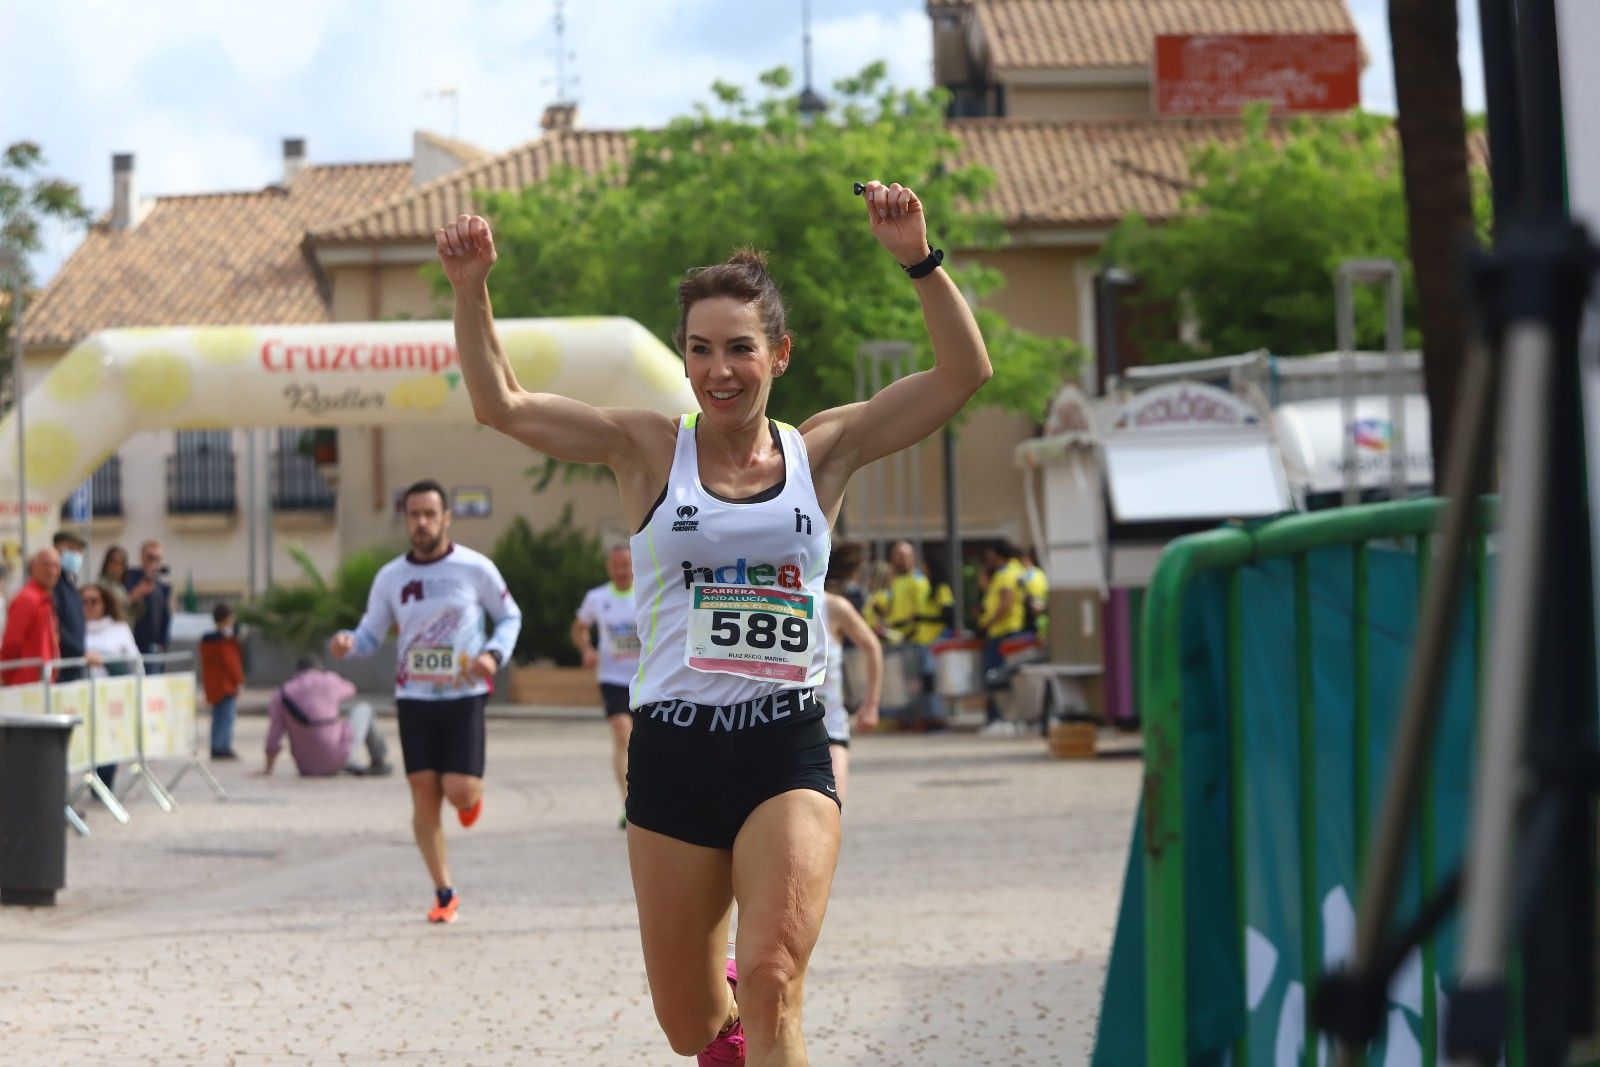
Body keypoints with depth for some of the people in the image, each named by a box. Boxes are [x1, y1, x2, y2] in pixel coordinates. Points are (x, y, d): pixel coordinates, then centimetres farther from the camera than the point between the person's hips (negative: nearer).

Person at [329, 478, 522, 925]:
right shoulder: (390, 578, 5)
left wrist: (494, 653, -11)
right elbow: (371, 635, 12)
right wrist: (347, 642, -12)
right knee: (424, 796, -2)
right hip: (414, 698, 2)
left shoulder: (475, 568, -2)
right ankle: (444, 894, 9)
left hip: (463, 697, -2)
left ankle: (472, 794, 27)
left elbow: (510, 616, 9)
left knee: (460, 794, -13)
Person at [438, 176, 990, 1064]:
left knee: (772, 983, -20)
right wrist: (471, 290, -15)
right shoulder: (648, 451, 3)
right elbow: (500, 405, -2)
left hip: (787, 755, -1)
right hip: (673, 752, 1)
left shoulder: (822, 453, 3)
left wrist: (918, 261, -15)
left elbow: (964, 374, -3)